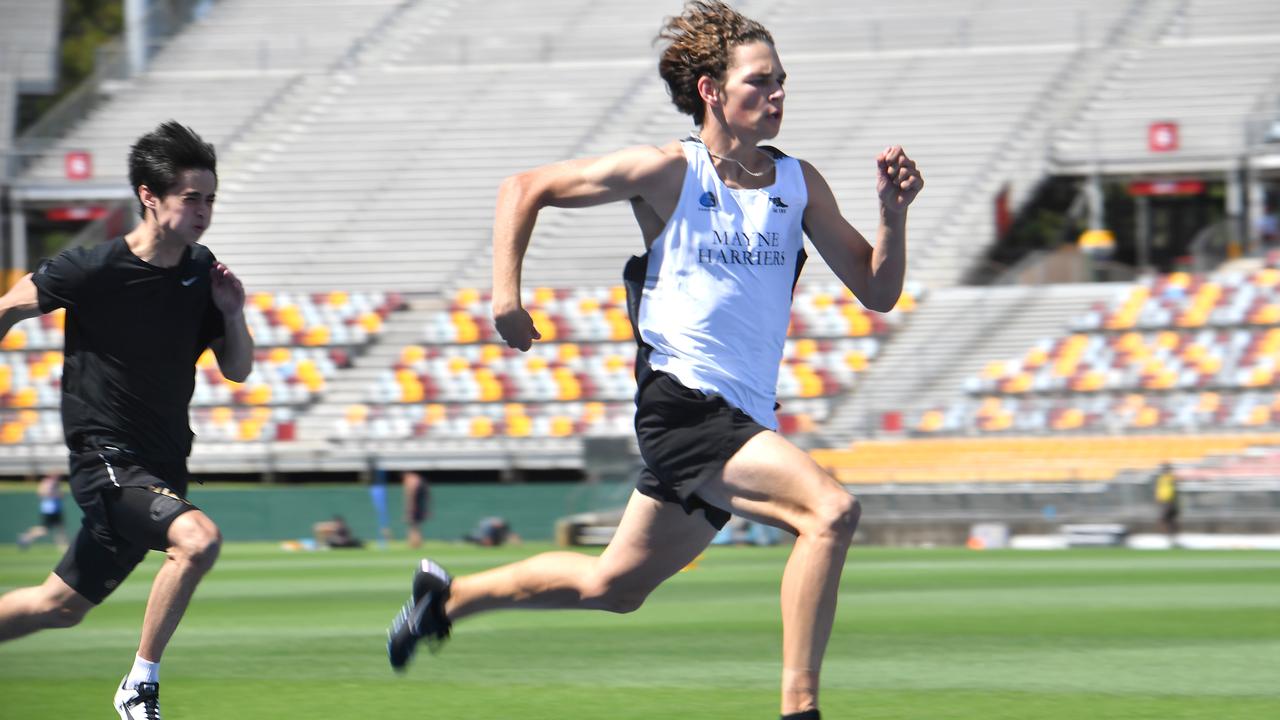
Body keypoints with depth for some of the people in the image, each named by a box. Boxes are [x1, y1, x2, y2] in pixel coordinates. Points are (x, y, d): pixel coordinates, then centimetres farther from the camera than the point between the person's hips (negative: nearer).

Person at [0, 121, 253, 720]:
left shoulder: (201, 272, 1)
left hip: (165, 464, 7)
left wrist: (232, 314, -9)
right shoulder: (91, 270, -16)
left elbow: (237, 370, 9)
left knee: (62, 606, 13)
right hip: (106, 458, -7)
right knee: (198, 537, -29)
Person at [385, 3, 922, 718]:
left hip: (742, 419, 7)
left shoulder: (800, 183, 8)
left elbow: (878, 290, 9)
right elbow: (525, 188, 5)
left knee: (615, 586, 18)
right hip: (683, 401, -7)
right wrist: (507, 291, -6)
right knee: (831, 510, -27)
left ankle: (449, 596, 39)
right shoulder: (667, 173, -5)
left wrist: (894, 213, -8)